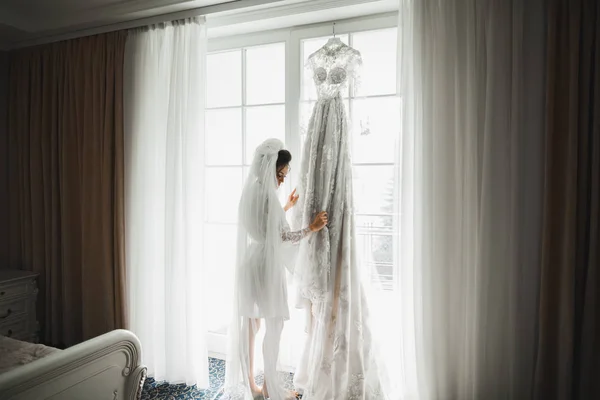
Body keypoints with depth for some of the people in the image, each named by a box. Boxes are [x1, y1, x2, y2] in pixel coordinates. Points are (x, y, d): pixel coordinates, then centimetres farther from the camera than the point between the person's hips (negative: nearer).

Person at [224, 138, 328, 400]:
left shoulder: (252, 190, 10)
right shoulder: (266, 194, -18)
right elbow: (281, 237, -17)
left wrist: (287, 207, 25)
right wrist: (312, 228, -14)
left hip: (249, 264, 9)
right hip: (266, 265, -9)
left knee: (249, 325, 13)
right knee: (274, 326, 5)